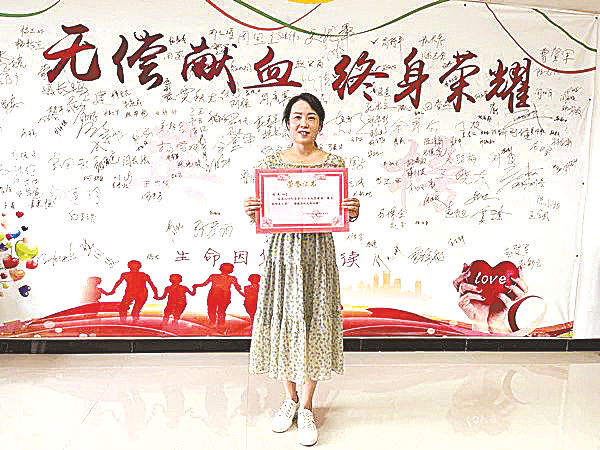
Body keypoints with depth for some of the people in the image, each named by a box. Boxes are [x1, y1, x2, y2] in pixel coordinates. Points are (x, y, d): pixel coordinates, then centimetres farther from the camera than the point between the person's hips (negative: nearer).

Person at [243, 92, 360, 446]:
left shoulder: (334, 163, 2)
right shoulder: (272, 163, 4)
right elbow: (263, 216, 6)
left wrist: (353, 212, -16)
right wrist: (251, 212, -15)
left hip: (318, 251, -1)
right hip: (283, 250, 1)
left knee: (314, 324, 4)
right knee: (282, 323, 8)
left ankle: (307, 408, 24)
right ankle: (290, 398, 33)